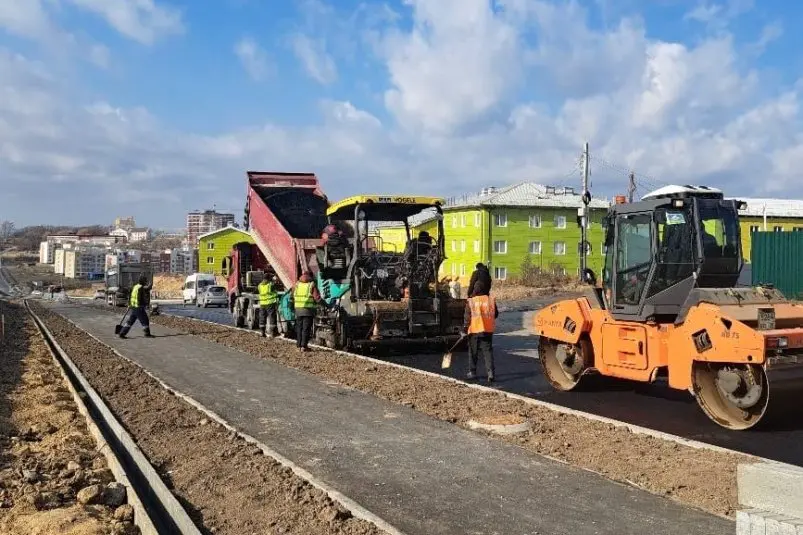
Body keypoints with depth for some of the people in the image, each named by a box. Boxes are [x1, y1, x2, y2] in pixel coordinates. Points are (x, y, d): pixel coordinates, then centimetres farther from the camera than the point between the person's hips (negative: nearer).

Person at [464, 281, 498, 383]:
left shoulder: (470, 302, -8)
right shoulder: (491, 300, -1)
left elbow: (467, 317, -8)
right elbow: (496, 314, 9)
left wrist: (466, 328, 1)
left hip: (474, 330, -1)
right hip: (488, 330, 1)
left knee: (473, 351, 12)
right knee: (488, 351, 3)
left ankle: (472, 372, 20)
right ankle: (491, 371, -10)